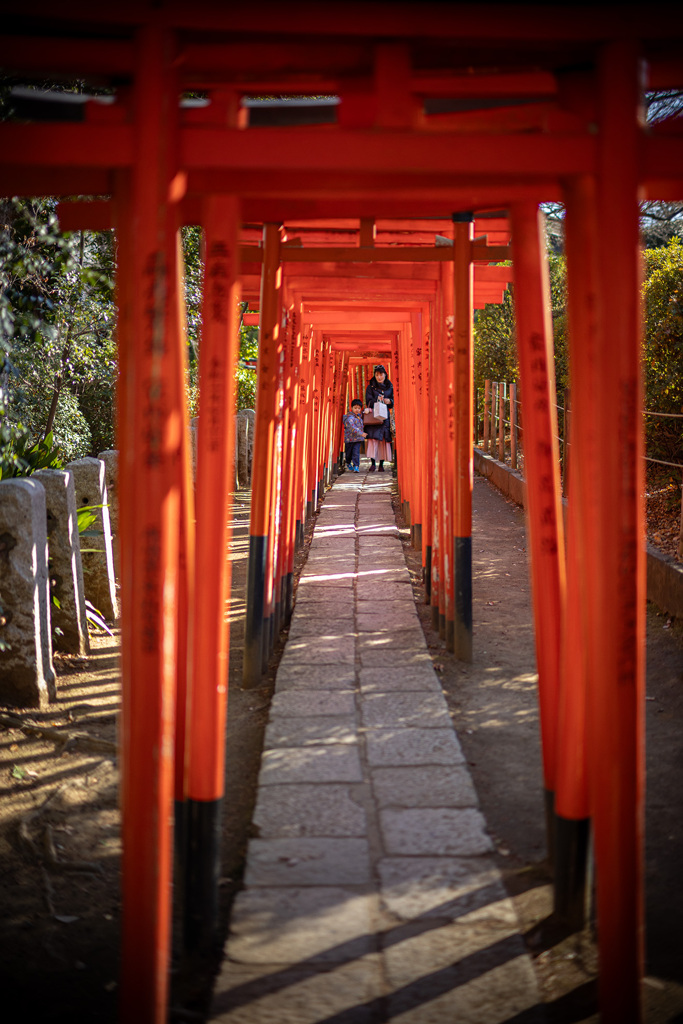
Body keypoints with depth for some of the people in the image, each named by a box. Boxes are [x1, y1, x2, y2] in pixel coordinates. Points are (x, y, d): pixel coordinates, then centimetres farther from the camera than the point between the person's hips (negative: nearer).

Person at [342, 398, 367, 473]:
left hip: (358, 439, 5)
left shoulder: (359, 415, 8)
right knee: (349, 453, 12)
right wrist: (361, 433, -38)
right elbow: (352, 427, -30)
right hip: (349, 439, -5)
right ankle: (348, 463, 36)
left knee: (356, 453, -7)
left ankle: (356, 466, -8)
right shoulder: (350, 418, -17)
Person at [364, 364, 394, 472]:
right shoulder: (370, 387, 7)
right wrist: (377, 400, -19)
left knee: (384, 440, -3)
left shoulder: (390, 387, 14)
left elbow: (394, 402, 15)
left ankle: (381, 464, 1)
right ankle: (373, 463, -16)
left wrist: (389, 401, -8)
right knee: (373, 438, -15)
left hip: (385, 417, 2)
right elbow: (368, 401, 0)